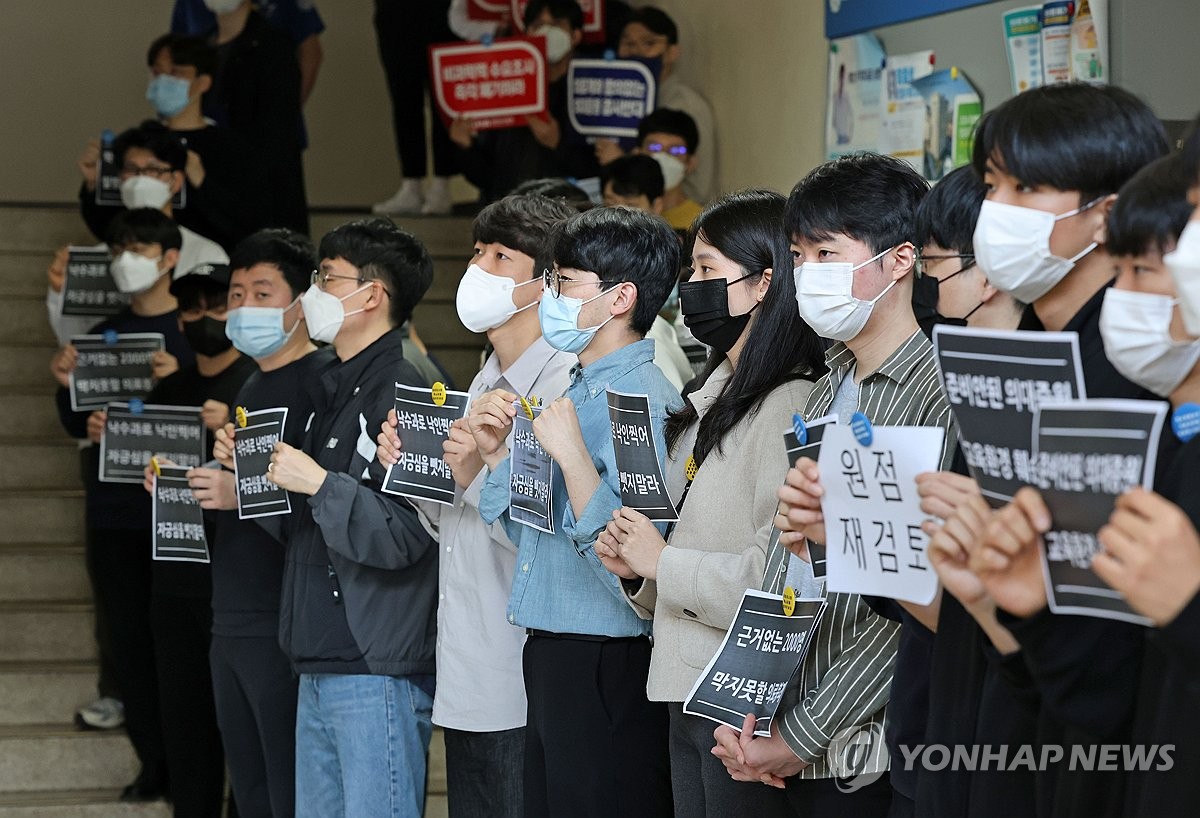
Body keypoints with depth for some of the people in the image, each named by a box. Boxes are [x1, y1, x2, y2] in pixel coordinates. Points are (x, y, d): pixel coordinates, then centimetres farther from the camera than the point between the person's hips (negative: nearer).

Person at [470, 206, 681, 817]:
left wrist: (571, 454, -26)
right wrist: (498, 454, 6)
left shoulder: (642, 400, -17)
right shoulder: (578, 389, 13)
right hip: (553, 660, 10)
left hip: (607, 670, -10)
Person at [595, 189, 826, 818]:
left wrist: (663, 561, -14)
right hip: (689, 695, 9)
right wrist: (637, 572, 2)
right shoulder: (712, 398, 15)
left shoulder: (790, 407, -16)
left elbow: (779, 579, -26)